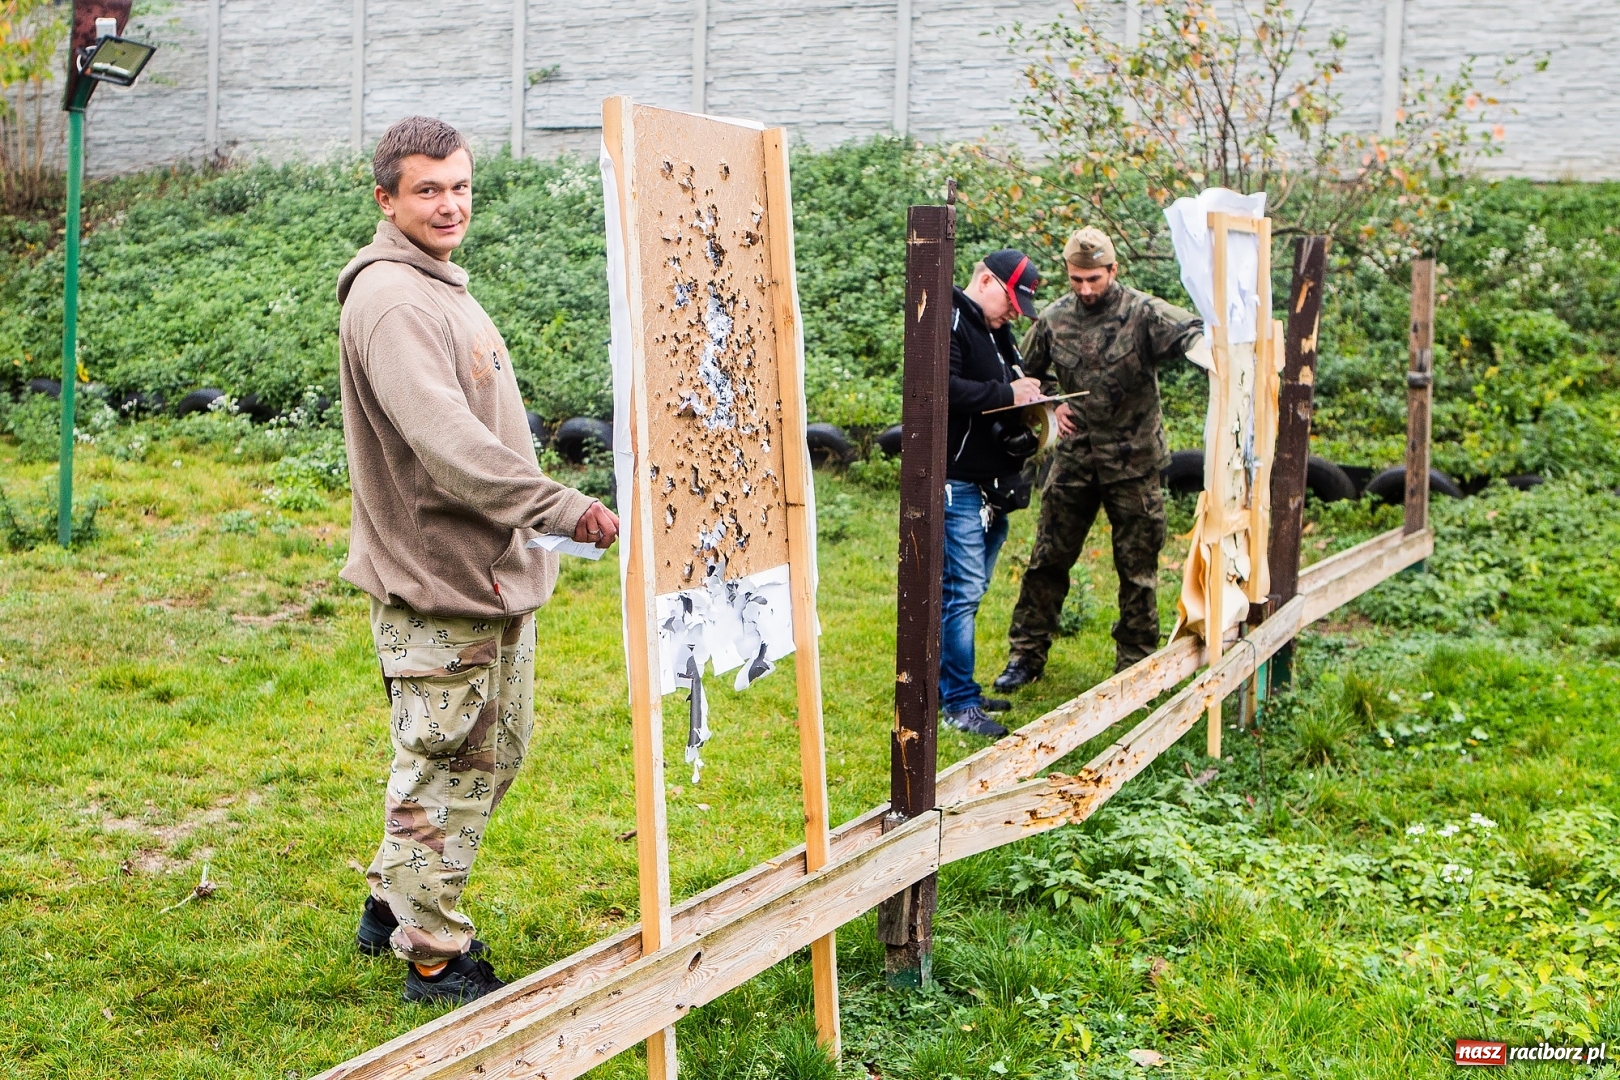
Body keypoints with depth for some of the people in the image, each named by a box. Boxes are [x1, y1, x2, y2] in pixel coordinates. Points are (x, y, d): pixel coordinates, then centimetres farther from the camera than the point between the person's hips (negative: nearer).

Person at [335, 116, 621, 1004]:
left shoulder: (441, 287, 15)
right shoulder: (390, 299, -18)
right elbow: (447, 443, -29)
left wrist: (533, 530, 20)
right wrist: (563, 509, -31)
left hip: (491, 571, 10)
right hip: (435, 581, -10)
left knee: (492, 756, 20)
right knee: (441, 767, 0)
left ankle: (393, 905, 34)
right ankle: (435, 955, 13)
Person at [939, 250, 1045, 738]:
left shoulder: (997, 331, 19)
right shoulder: (950, 322, -12)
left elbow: (1009, 381, 27)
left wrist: (1028, 396, 6)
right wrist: (1006, 394, -21)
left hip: (992, 485, 10)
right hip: (959, 482, -10)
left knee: (969, 590, 14)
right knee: (962, 591, -8)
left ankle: (954, 687, 23)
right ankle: (959, 703, -3)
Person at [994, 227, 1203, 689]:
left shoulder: (1143, 314, -10)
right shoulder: (1054, 320, 2)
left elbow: (1191, 332, -26)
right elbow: (1030, 372, 19)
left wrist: (1202, 345, -50)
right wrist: (1052, 403, 1)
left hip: (1132, 464, -3)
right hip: (1073, 459, 3)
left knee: (1137, 570, 6)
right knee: (1048, 559, 9)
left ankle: (1135, 664, 18)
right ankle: (1026, 655, 21)